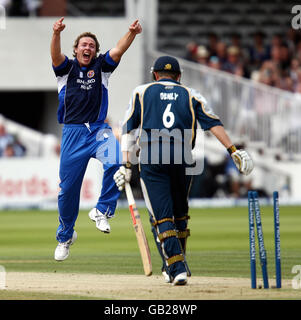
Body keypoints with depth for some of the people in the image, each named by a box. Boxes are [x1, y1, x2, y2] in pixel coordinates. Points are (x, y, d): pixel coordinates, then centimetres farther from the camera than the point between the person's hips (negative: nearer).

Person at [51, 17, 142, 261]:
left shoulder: (101, 67, 11)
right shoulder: (67, 68, 8)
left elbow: (119, 50, -6)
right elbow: (56, 55, -14)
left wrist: (132, 33, -26)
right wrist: (57, 34, -35)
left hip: (99, 131, 0)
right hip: (73, 132, 0)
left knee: (115, 162, -30)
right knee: (68, 186, 4)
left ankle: (102, 211, -13)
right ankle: (65, 236, 23)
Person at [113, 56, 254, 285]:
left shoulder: (142, 92, 15)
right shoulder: (191, 95, 16)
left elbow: (129, 131, 7)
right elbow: (213, 124, 4)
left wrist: (126, 165, 4)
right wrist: (234, 151, -1)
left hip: (151, 162, -2)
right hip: (182, 161, 2)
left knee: (161, 216, -3)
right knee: (180, 213, 21)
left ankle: (176, 268, -16)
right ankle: (178, 264, 26)